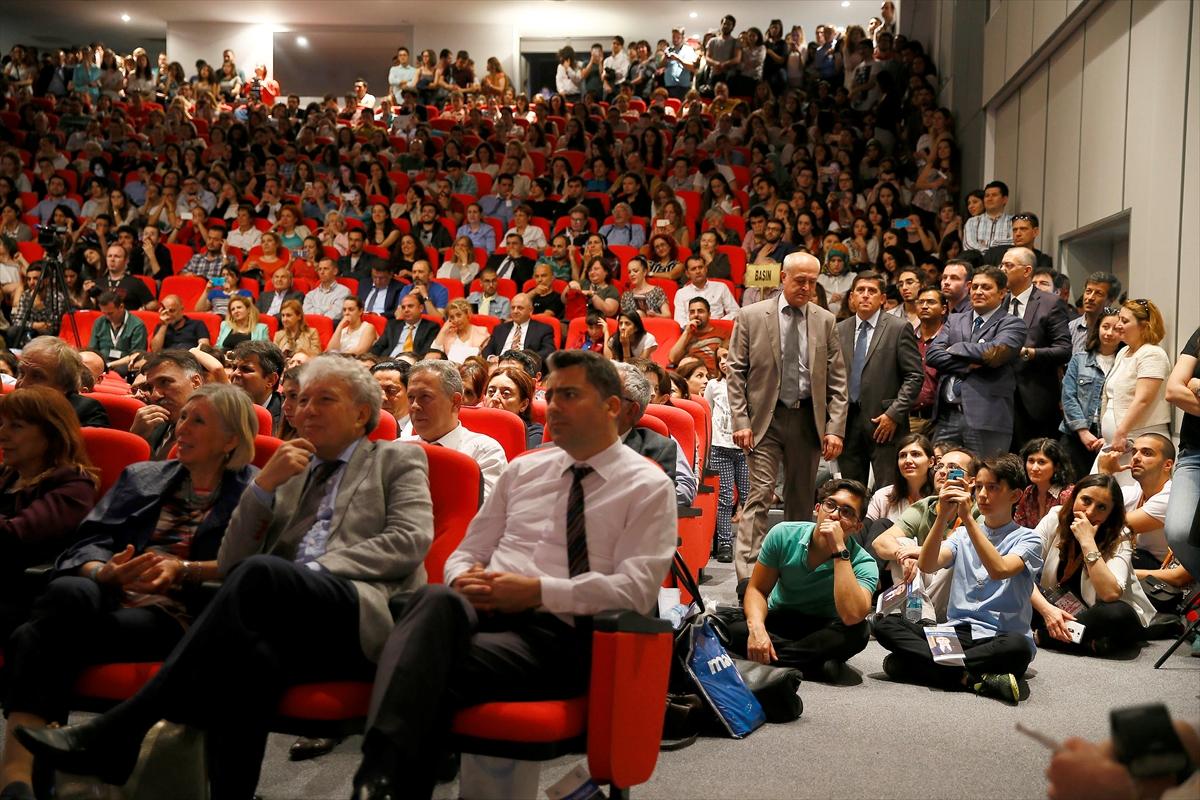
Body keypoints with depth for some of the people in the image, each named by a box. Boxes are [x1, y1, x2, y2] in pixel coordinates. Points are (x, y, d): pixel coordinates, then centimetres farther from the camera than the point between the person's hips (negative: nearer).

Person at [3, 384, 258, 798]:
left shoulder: (251, 490, 12)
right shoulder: (141, 476, 26)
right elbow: (90, 541, 13)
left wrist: (184, 570, -16)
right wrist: (103, 571, -10)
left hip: (177, 612, -4)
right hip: (109, 595, 4)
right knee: (68, 592, -35)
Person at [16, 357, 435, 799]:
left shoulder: (398, 460, 20)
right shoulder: (287, 473, 30)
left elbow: (410, 542, 1)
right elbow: (229, 565, 20)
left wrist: (315, 571, -9)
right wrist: (264, 484, 7)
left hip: (361, 617, -3)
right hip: (286, 625, 4)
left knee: (260, 575, -35)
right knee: (246, 647, -37)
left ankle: (120, 730, -36)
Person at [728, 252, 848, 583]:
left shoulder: (825, 321, 7)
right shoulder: (751, 316, 1)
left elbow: (837, 381, 7)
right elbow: (736, 373, 0)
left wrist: (835, 428, -1)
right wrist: (740, 422, -8)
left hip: (809, 419, 3)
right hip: (765, 418, -3)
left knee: (802, 499, 9)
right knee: (759, 495, -11)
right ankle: (747, 577, -14)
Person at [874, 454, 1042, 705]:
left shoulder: (1027, 538, 4)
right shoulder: (962, 535, 16)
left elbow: (999, 570, -19)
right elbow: (927, 565, -4)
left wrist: (967, 517, -20)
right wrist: (943, 516, -16)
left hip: (998, 638, -4)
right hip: (957, 632, 4)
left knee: (1018, 646, -39)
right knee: (886, 625, -19)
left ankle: (932, 665, -24)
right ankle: (975, 679, -28)